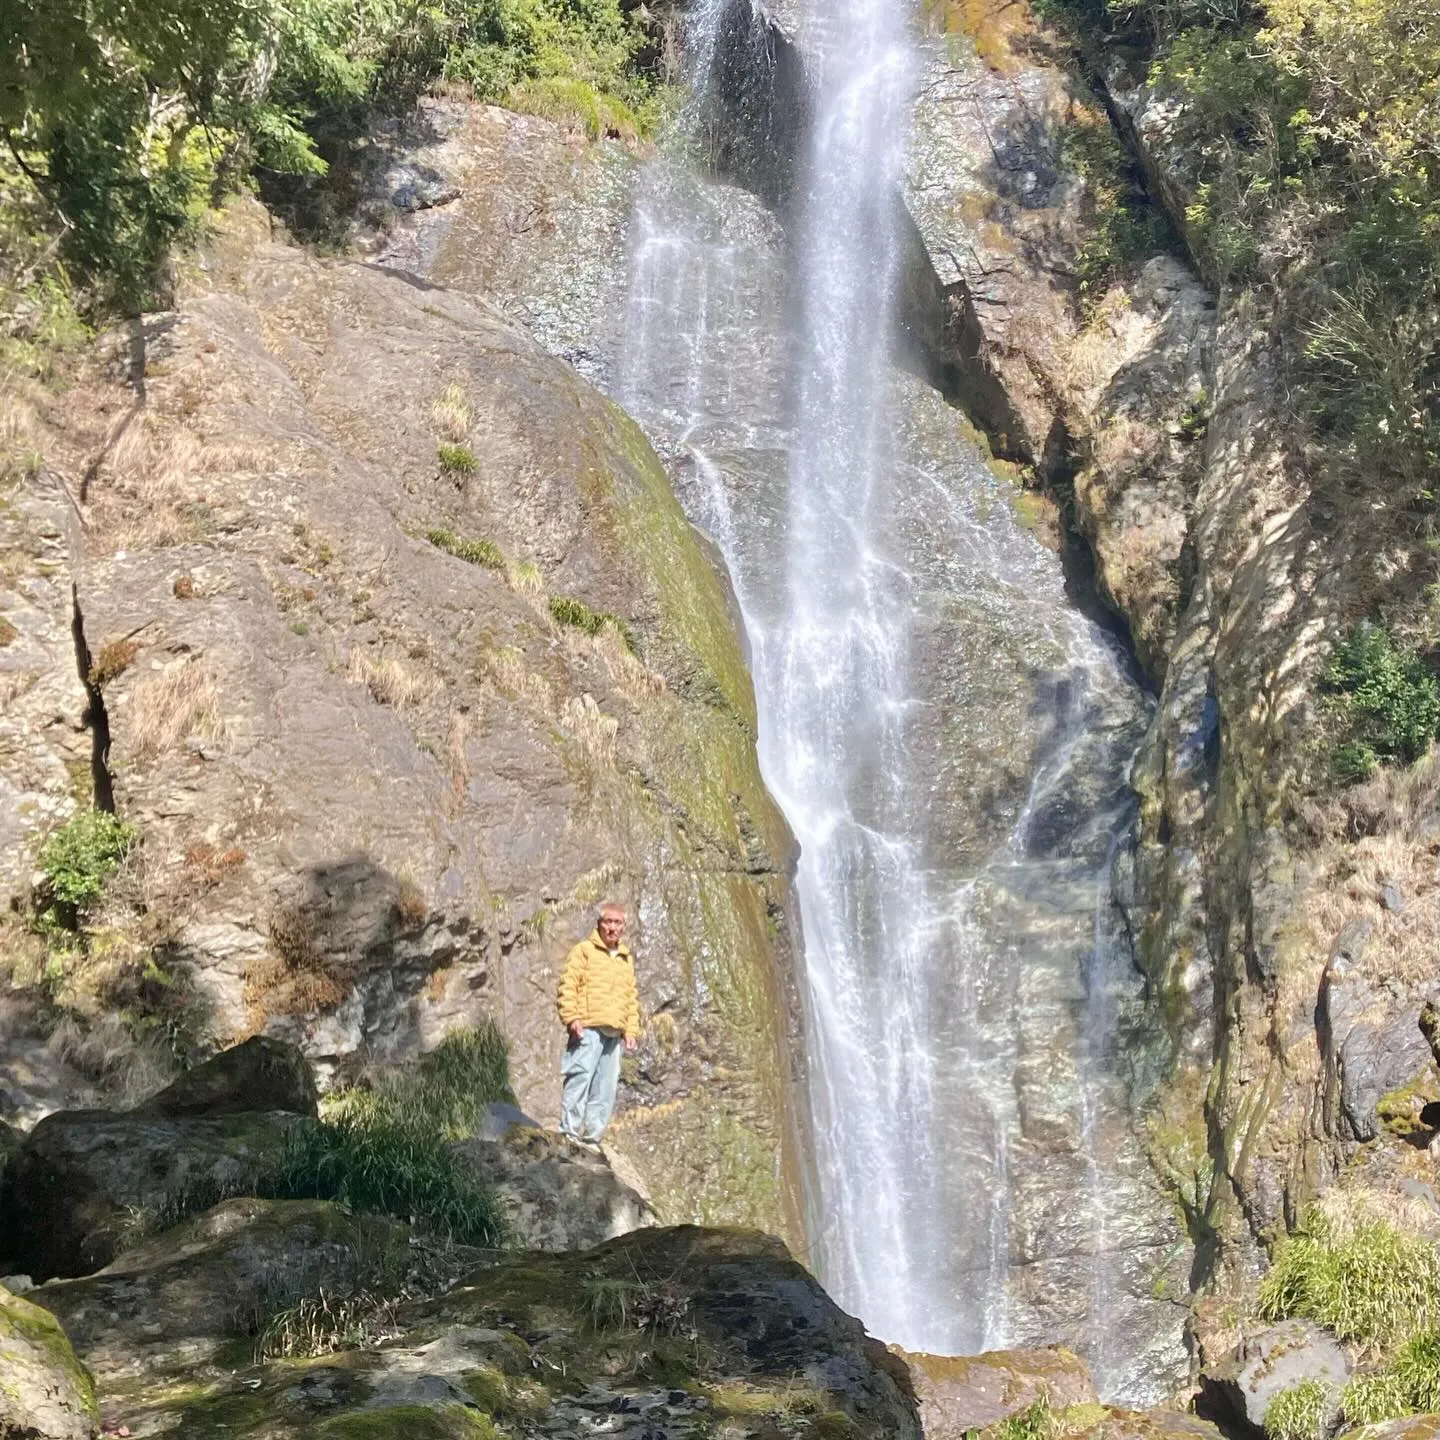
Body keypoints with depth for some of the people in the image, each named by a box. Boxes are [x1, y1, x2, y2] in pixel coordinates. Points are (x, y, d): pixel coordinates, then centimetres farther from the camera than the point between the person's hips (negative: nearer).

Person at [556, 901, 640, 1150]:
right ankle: (570, 1132, -15)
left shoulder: (627, 959, 24)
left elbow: (632, 997, 25)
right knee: (580, 1077, -16)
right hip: (588, 1028, -6)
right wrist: (572, 1018, -15)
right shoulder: (584, 950, 4)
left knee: (606, 1088, 4)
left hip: (615, 1033, 7)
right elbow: (568, 986, -4)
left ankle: (592, 1137, 8)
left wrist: (632, 1029, 14)